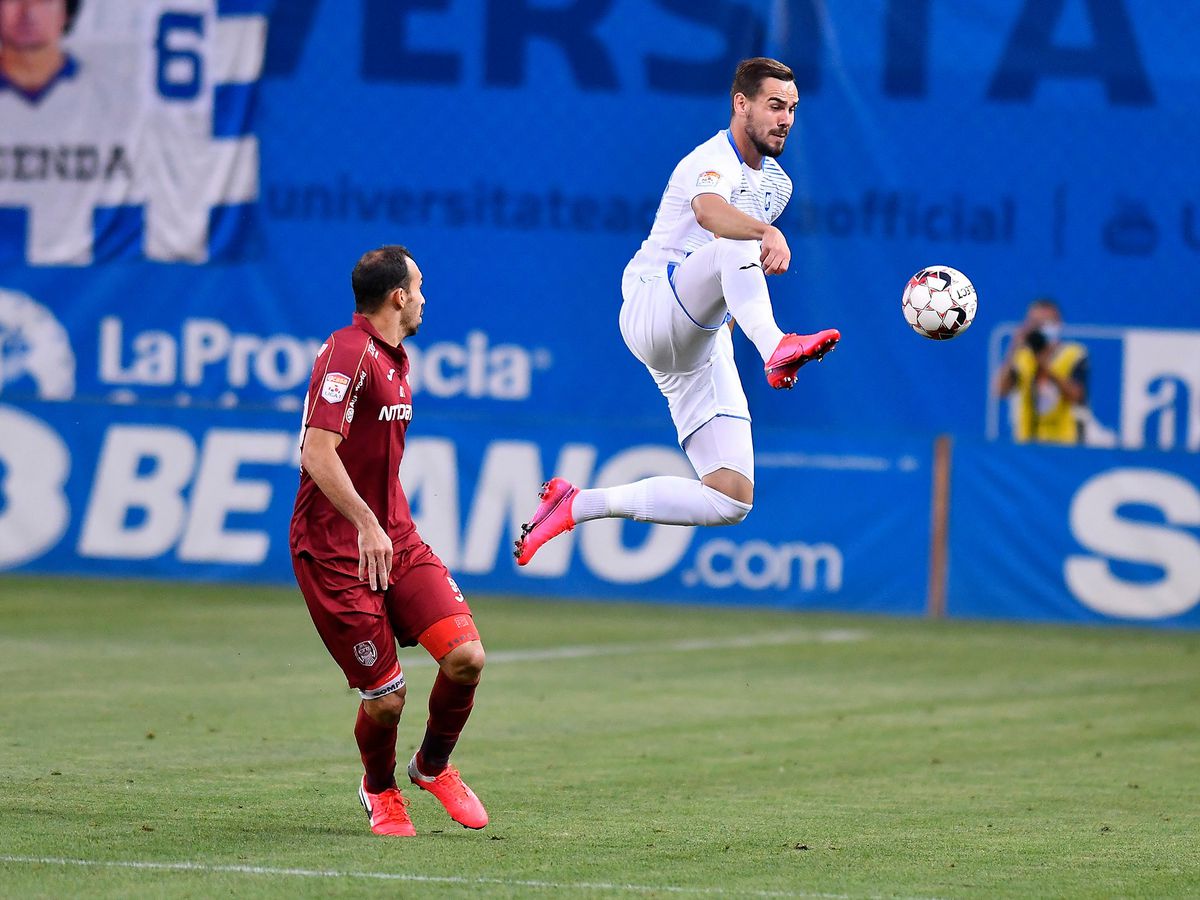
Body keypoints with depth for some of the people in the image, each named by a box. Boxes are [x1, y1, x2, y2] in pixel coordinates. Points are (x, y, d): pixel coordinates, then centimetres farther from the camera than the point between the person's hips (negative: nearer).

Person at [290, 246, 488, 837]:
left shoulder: (394, 359, 16)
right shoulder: (348, 354, -15)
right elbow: (318, 454, -24)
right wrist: (366, 524, -30)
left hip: (395, 539, 8)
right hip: (335, 550, -8)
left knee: (465, 655, -10)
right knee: (386, 696, -7)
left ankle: (433, 766, 16)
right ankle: (379, 790, 24)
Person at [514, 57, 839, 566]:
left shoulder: (776, 185, 16)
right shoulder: (712, 162, -12)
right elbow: (709, 211, -38)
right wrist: (767, 233, -57)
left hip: (704, 345, 8)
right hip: (650, 310, -8)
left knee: (730, 502, -4)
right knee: (737, 248, -36)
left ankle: (578, 505, 7)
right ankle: (776, 346, -63)